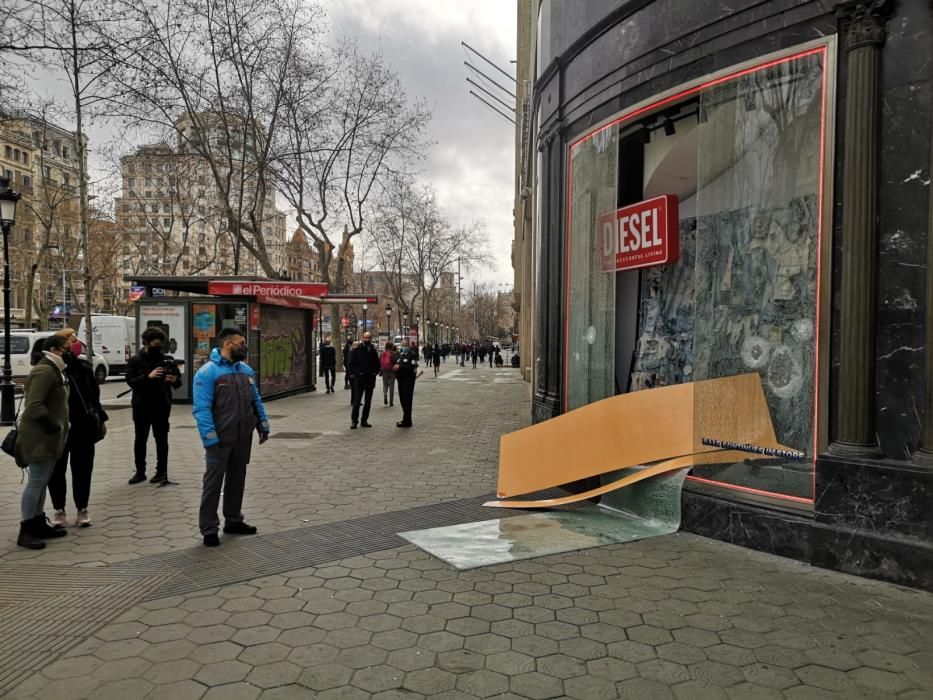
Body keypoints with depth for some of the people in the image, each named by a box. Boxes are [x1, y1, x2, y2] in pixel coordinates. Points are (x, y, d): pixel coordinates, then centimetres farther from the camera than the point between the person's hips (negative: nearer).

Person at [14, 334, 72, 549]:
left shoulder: (53, 370, 15)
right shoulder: (44, 371, -17)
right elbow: (34, 406, -25)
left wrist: (59, 428, 11)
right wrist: (55, 426, -17)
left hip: (48, 437, 10)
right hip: (39, 437, -10)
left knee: (42, 482, 15)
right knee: (36, 482, -5)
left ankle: (39, 525, 24)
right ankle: (25, 531, 2)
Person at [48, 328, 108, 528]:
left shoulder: (84, 364, 5)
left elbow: (94, 392, 12)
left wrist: (100, 418, 10)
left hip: (83, 425, 3)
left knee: (83, 469, 9)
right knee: (57, 470, 8)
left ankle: (82, 510, 20)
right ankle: (59, 510, 21)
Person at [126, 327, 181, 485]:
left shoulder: (166, 360, 4)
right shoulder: (135, 361, 2)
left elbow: (178, 383, 4)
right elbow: (130, 381, -10)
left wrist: (175, 380, -19)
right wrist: (148, 376, -25)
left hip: (161, 407, 0)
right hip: (141, 407, 0)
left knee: (161, 440, 4)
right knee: (140, 440, 9)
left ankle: (162, 472, 11)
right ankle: (140, 472, 19)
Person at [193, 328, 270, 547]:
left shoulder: (246, 370, 10)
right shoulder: (208, 372, -13)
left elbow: (256, 401, 16)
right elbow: (202, 409, -18)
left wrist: (263, 426, 11)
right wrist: (210, 439, -22)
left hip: (243, 438, 7)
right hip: (221, 439, -7)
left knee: (237, 479, 15)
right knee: (213, 483, 1)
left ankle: (233, 521, 28)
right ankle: (209, 529, 8)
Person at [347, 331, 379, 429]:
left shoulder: (373, 351, 9)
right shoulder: (356, 350, -2)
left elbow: (377, 365, 18)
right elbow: (351, 364, -2)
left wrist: (375, 372, 1)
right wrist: (355, 373, -13)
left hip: (370, 380, 4)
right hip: (359, 379, -4)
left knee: (368, 402, 9)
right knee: (357, 401, -7)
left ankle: (364, 420, 17)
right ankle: (354, 420, 0)